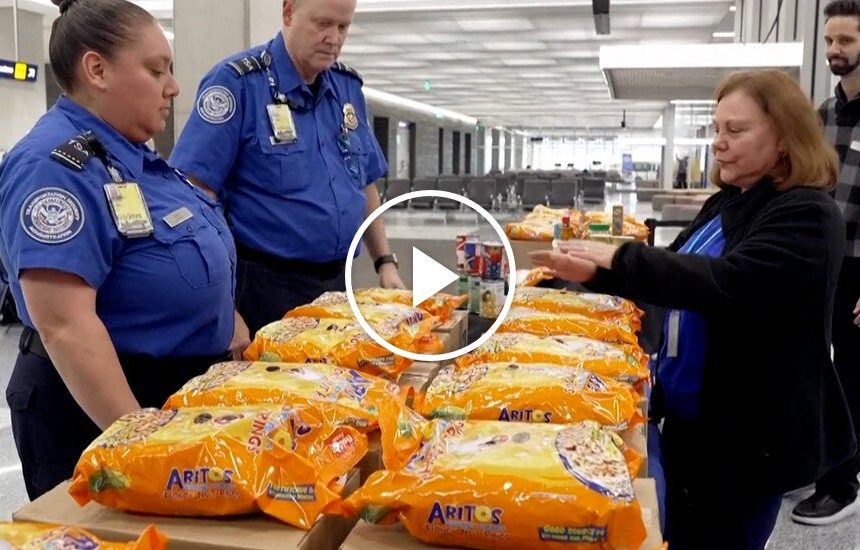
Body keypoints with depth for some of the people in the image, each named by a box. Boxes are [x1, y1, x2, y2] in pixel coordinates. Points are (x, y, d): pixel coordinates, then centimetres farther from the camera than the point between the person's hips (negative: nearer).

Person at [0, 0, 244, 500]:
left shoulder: (132, 158, 8)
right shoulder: (55, 165, -21)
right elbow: (65, 326, -28)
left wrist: (239, 344, 15)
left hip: (179, 393, 9)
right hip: (95, 412, -9)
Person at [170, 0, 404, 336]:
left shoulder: (348, 85, 9)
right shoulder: (238, 81, -11)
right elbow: (196, 192, -15)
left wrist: (385, 262, 10)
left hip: (335, 283, 6)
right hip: (264, 285, -6)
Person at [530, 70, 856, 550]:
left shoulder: (806, 214, -19)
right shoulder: (727, 203, 7)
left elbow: (728, 282, -33)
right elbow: (678, 275, 15)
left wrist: (620, 258, -30)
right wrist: (596, 273, 2)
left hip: (751, 431, -8)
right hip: (690, 415, 8)